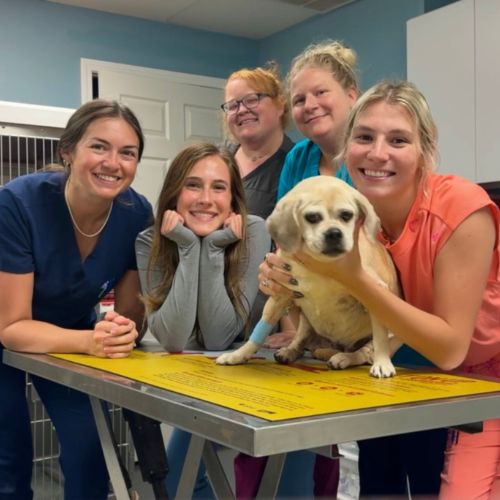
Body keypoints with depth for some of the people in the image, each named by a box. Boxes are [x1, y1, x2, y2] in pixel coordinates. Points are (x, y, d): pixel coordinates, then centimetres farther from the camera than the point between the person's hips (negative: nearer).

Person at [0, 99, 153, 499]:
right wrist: (88, 340, -44)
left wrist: (121, 331, -35)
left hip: (73, 337, 3)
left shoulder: (138, 214, -21)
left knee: (91, 453, -2)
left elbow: (131, 311, -12)